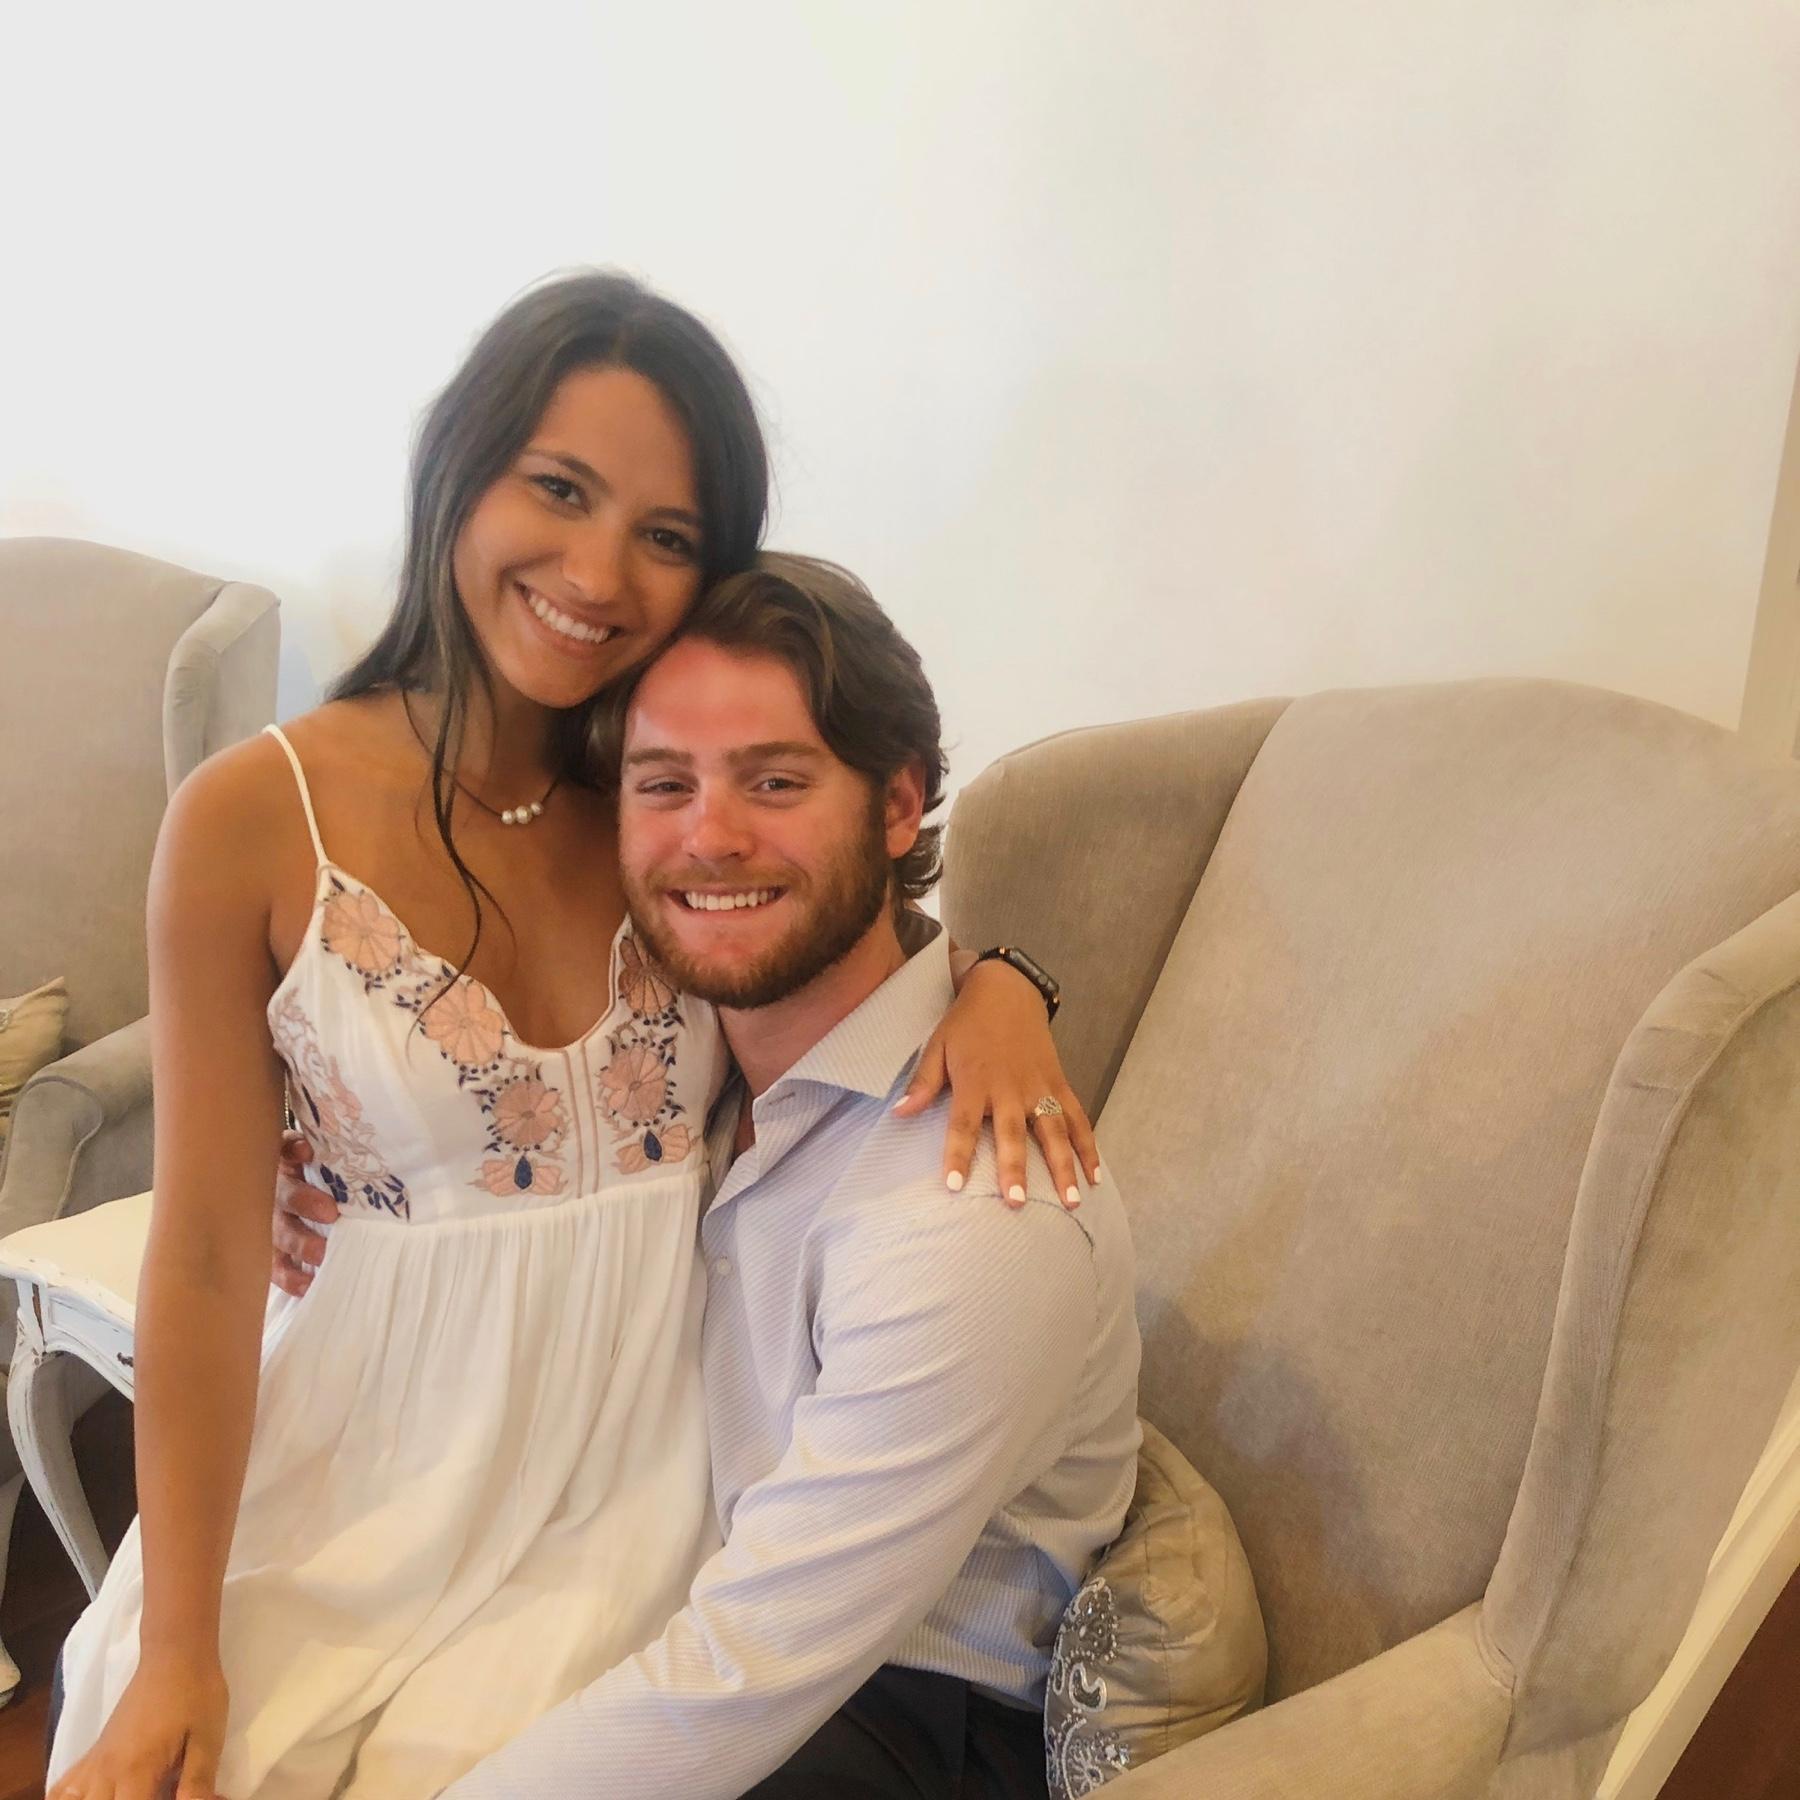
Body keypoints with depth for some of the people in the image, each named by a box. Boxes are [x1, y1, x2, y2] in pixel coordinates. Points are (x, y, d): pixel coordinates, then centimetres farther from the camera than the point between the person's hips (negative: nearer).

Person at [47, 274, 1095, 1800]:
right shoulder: (256, 821, -12)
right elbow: (207, 1258, -8)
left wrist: (996, 977, -15)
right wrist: (176, 1655, -6)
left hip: (638, 1458, 1)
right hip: (378, 1460, -1)